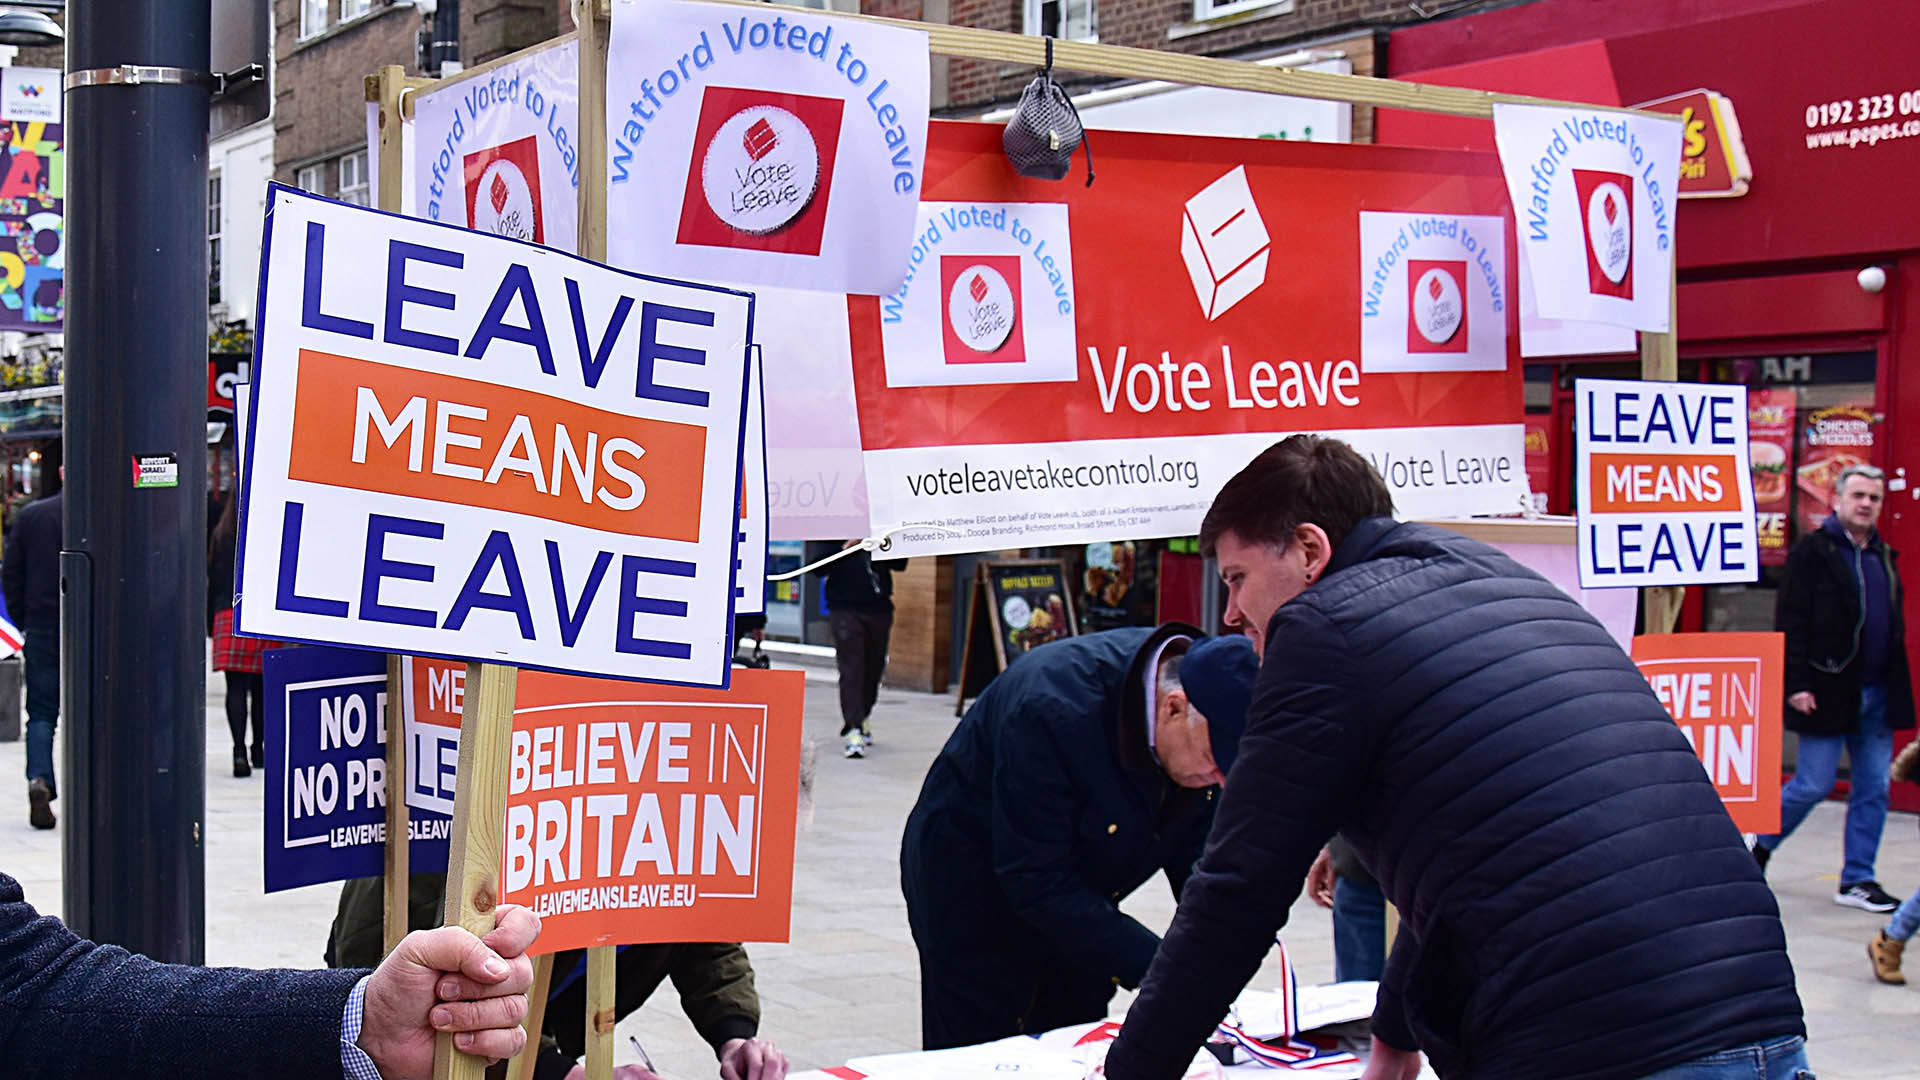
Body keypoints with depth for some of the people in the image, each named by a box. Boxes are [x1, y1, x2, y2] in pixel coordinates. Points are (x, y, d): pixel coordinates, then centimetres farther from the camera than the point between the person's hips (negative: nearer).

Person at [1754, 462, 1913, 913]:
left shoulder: (1884, 556, 14)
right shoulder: (1813, 552, -7)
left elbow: (1895, 626, 19)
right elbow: (1790, 623, -11)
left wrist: (1897, 688, 13)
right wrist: (1797, 684, -16)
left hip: (1877, 695, 7)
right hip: (1829, 692, -6)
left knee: (1874, 789, 6)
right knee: (1814, 784, -2)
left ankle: (1858, 880, 14)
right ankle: (1762, 846, 20)